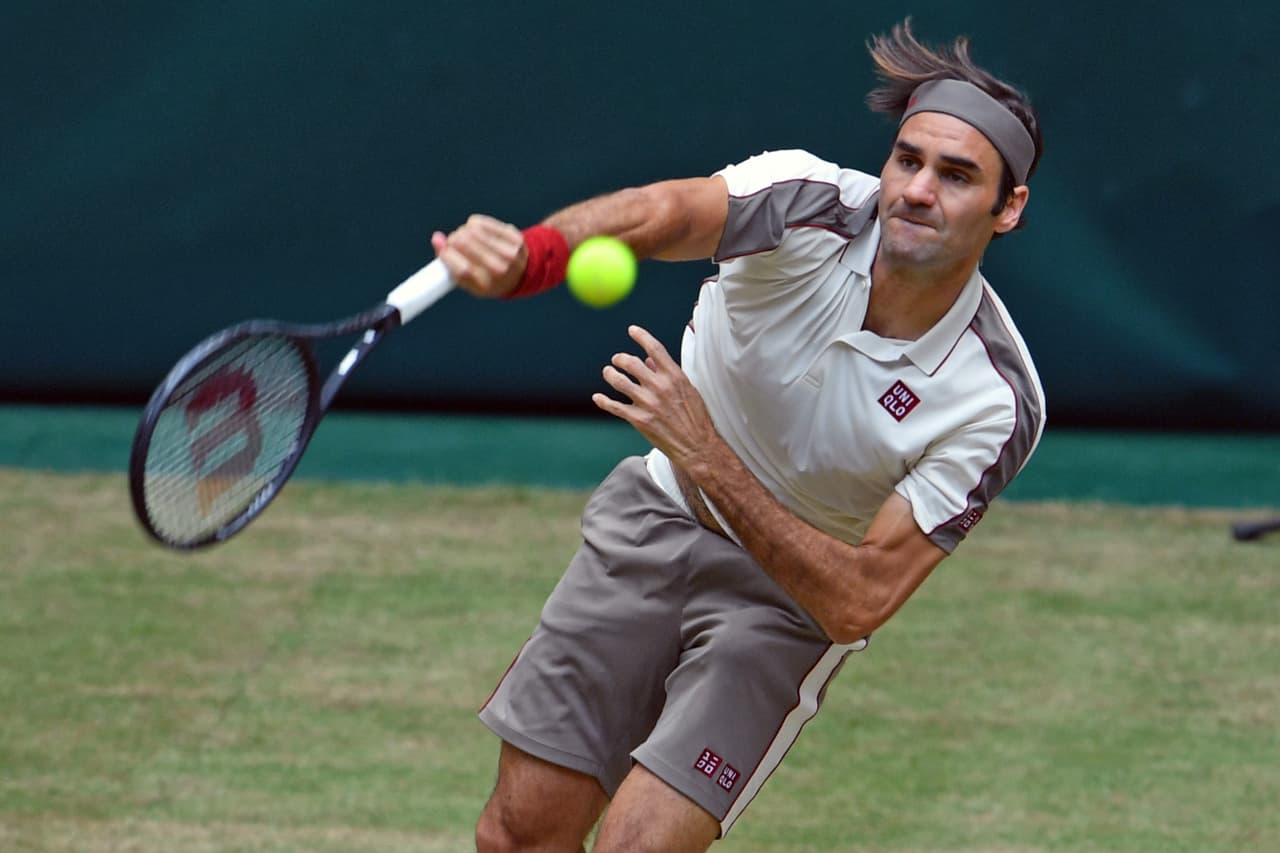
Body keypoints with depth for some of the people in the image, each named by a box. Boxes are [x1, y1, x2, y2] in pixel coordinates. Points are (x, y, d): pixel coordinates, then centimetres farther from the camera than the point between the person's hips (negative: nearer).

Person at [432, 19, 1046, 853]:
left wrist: (706, 456, -37)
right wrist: (531, 251, -63)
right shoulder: (811, 206, -22)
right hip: (657, 523, 2)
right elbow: (665, 211, -42)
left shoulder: (995, 404, -26)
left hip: (791, 598, -2)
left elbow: (857, 601, -28)